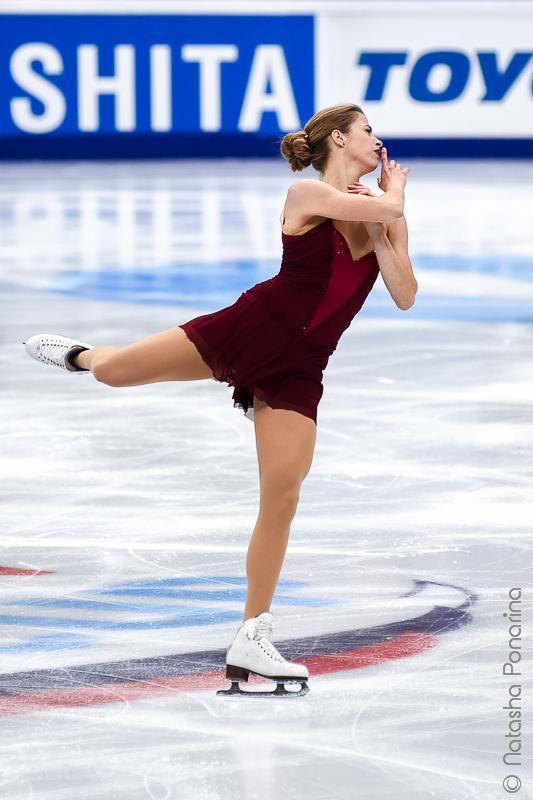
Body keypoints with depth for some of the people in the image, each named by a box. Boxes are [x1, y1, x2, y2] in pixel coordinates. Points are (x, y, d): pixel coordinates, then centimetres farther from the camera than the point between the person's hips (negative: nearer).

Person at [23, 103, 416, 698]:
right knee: (114, 370, 3)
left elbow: (405, 296, -3)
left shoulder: (382, 219, 8)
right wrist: (393, 195, 0)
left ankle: (252, 643, 2)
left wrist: (380, 231, -9)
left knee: (282, 500, -4)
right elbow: (387, 207, -22)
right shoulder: (308, 195, -8)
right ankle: (80, 355, 44)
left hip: (297, 372, 4)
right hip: (250, 330, -4)